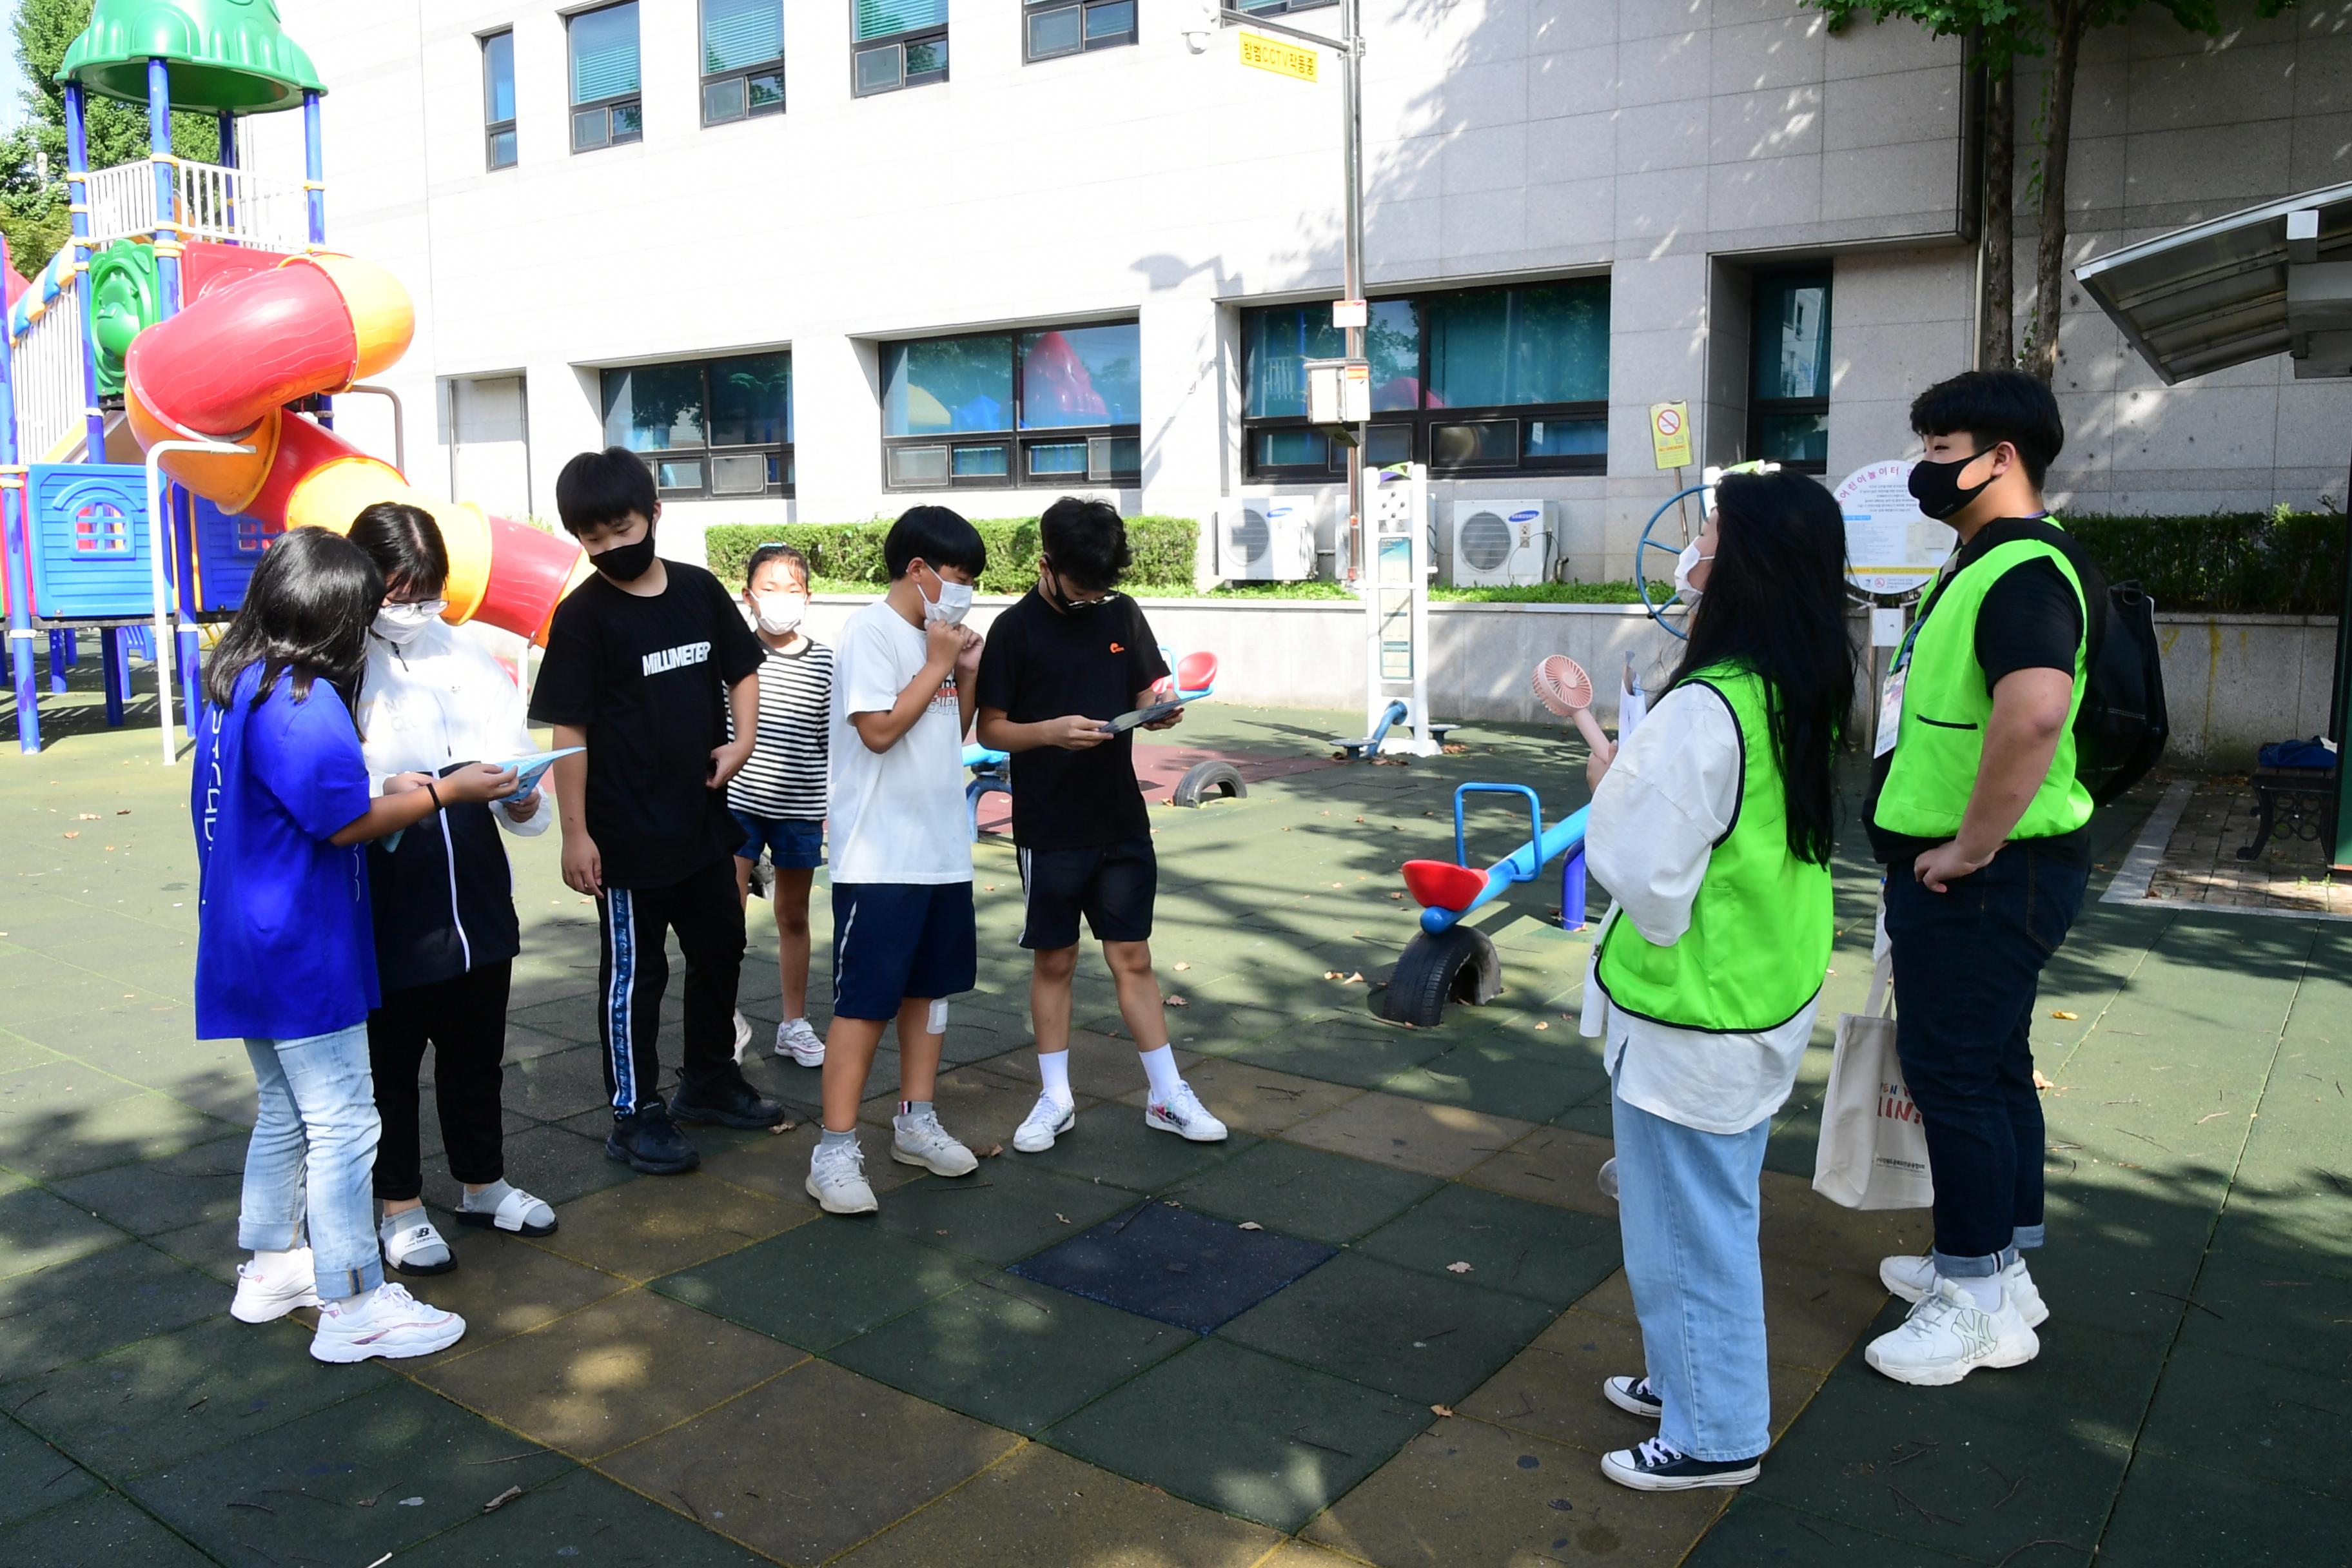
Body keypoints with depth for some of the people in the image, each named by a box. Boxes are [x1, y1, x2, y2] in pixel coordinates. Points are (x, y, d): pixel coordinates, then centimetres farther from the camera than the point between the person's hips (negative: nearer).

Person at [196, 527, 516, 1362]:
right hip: (301, 955, -10)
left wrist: (395, 790, 9)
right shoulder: (303, 704, -22)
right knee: (342, 1125, -1)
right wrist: (444, 791, -8)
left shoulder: (231, 683, 8)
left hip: (247, 948, 10)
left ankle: (271, 1264, 36)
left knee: (284, 1111, 22)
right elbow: (347, 823, -19)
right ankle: (353, 1308, 8)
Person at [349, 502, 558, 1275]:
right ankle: (400, 1206, 28)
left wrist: (522, 799, -16)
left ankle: (483, 1182, 37)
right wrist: (384, 796, -29)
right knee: (391, 1057, 11)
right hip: (387, 910, -4)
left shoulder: (467, 656, 3)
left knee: (477, 1049, 18)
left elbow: (513, 752, 5)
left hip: (477, 897, 4)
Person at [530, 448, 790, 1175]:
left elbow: (742, 669, 14)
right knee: (633, 971, 5)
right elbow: (568, 729, -12)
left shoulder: (699, 590, 1)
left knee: (720, 949, 18)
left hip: (704, 819, 6)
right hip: (627, 834, -6)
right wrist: (575, 832, -14)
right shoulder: (583, 615, -12)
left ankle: (709, 1078, 37)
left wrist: (743, 739, -4)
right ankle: (635, 1115, 18)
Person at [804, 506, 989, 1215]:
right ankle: (835, 1151, 3)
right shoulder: (872, 631, -12)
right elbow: (878, 730, -21)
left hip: (942, 851, 8)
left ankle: (916, 1123, 28)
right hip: (879, 859, -8)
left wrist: (967, 674, 3)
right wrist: (937, 665, -13)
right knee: (866, 1000, -5)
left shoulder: (936, 636, 12)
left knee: (928, 986, 15)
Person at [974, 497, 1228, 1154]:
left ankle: (1168, 1097, 17)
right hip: (1049, 830, -2)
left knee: (1133, 958, 8)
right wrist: (1051, 731, -24)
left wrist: (1161, 711, -12)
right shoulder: (1016, 629, -7)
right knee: (1054, 962, 9)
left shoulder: (1123, 613, 3)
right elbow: (991, 729, -6)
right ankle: (1055, 1099, 22)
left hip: (1121, 823, 3)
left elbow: (1146, 694, 11)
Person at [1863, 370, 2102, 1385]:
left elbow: (2033, 711, -38)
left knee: (1952, 1073, -2)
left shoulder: (2026, 570, -20)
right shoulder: (1981, 562, 15)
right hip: (1959, 871, 11)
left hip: (1984, 876, -11)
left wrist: (1970, 847, -28)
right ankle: (1999, 1270, 33)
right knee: (1990, 1069, 18)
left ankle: (1979, 1307, 12)